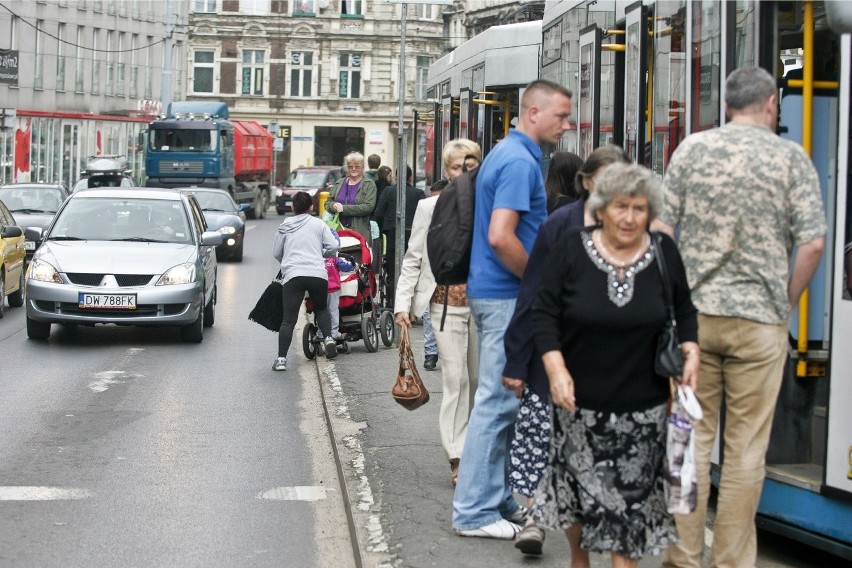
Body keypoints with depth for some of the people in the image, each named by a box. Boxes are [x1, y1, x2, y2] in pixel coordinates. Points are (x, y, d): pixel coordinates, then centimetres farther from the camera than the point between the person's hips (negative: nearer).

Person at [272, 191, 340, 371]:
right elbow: (332, 247, 4)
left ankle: (281, 359, -11)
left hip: (292, 275, 0)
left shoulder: (285, 227, 13)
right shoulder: (318, 224, 10)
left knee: (288, 319, -3)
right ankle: (328, 338, 0)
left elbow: (276, 253, 19)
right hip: (317, 274, 0)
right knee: (321, 309, 25)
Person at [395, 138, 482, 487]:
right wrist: (402, 303, -2)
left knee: (480, 379, 8)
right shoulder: (430, 207, 3)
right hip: (446, 304, -2)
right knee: (455, 379, -7)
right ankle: (457, 458, -5)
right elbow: (413, 258, 5)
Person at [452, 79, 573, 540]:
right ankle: (475, 511, -2)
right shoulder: (520, 161, -17)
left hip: (493, 292, 11)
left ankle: (497, 497, 22)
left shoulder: (507, 154, 15)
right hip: (507, 295, -11)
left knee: (500, 398, 15)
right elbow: (501, 237, -26)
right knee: (498, 400, -6)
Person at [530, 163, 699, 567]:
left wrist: (690, 351, -3)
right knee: (578, 485, 10)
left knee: (631, 495, -1)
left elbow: (684, 311, 14)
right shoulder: (571, 248, -5)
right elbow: (544, 314, -5)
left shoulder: (663, 253, 1)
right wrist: (556, 369, -15)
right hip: (580, 398, 0)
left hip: (642, 405, 1)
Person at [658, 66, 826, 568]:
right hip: (760, 318, -2)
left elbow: (660, 230, 0)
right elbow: (812, 243, -6)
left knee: (692, 437, 9)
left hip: (694, 313, 2)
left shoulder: (693, 149, 3)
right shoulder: (791, 157, 0)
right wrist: (787, 301, 7)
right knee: (746, 448, 5)